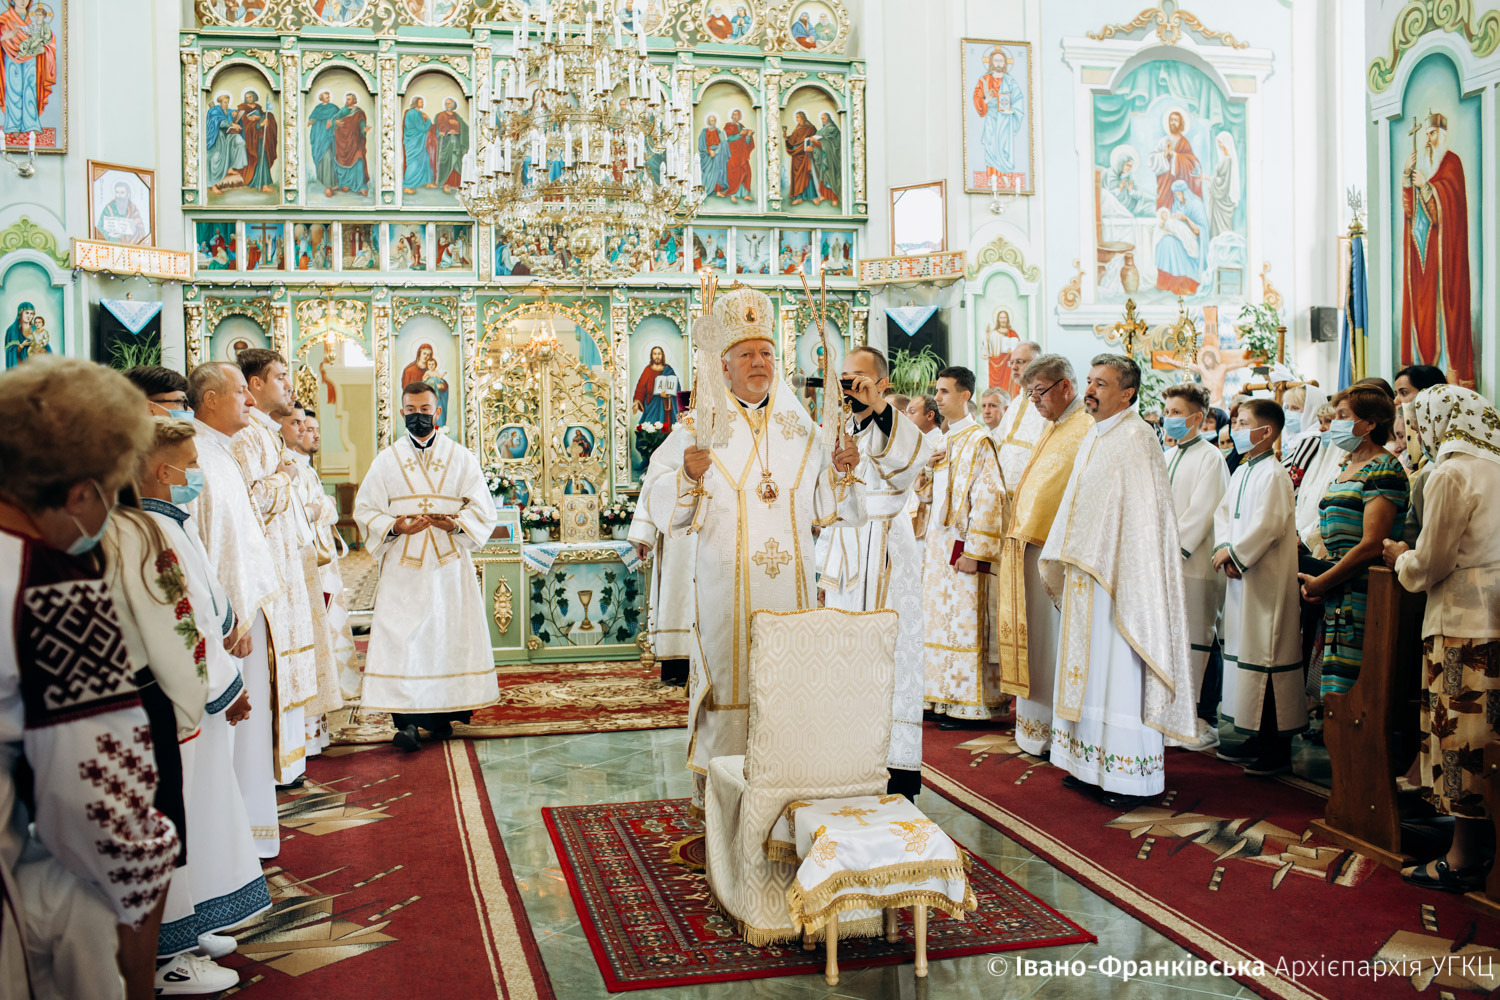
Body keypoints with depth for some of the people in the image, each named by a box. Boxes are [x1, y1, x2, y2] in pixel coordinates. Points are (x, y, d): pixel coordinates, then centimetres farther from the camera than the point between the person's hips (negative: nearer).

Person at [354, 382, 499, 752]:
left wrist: (456, 524, -16)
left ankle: (440, 714, 12)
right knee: (401, 637, -9)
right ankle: (407, 721, -8)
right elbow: (365, 510, 6)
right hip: (402, 567, 0)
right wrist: (393, 527, -13)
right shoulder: (386, 460, 10)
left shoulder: (461, 457, 8)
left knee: (449, 634, 0)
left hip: (449, 563, 0)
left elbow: (483, 509, 4)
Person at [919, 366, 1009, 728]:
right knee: (941, 621, 10)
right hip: (937, 545, 8)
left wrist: (973, 552, -20)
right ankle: (944, 698, 17)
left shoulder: (978, 441, -10)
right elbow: (926, 495, 21)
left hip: (961, 548, -8)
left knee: (964, 623, -5)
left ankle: (967, 704, 1)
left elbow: (987, 498, -16)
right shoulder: (943, 443, 16)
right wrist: (927, 469, -1)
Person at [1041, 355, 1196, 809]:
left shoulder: (1136, 439, -13)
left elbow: (1145, 516, -17)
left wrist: (1128, 579, -20)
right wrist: (1066, 563, 19)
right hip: (1086, 575, 9)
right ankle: (1091, 763, 21)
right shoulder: (1093, 438, 15)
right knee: (1089, 666, 12)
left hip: (1119, 575, -9)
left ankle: (1130, 775, 4)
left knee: (1120, 668, -4)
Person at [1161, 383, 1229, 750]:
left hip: (1194, 564, -7)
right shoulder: (1167, 457, 17)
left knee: (1196, 642, -4)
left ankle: (1202, 721, 2)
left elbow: (1200, 513, -13)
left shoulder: (1210, 458, -6)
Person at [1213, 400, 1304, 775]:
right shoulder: (1241, 472, 14)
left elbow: (1268, 525, -21)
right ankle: (1257, 738, 23)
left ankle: (1278, 749, 2)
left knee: (1267, 655, -6)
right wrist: (1225, 549, -1)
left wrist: (1234, 553, -12)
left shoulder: (1274, 474, -14)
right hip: (1241, 578, 9)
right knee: (1245, 651, 13)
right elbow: (1223, 512, 15)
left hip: (1267, 582, -9)